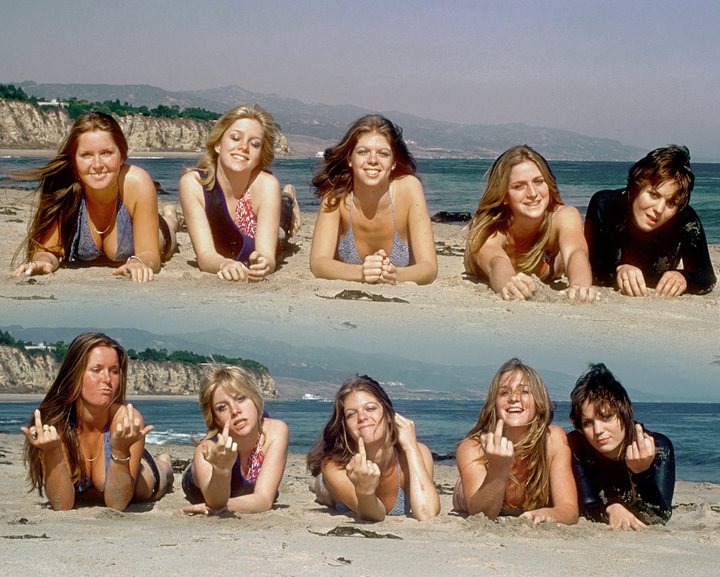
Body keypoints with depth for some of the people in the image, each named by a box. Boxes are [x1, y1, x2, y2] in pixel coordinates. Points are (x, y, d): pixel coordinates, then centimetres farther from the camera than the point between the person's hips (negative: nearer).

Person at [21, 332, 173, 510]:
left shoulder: (127, 419, -38)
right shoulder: (52, 422, -35)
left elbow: (117, 504, -38)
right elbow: (62, 505, -37)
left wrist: (120, 450, -53)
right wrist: (52, 453, -52)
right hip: (80, 494, 1)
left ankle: (164, 463, 50)